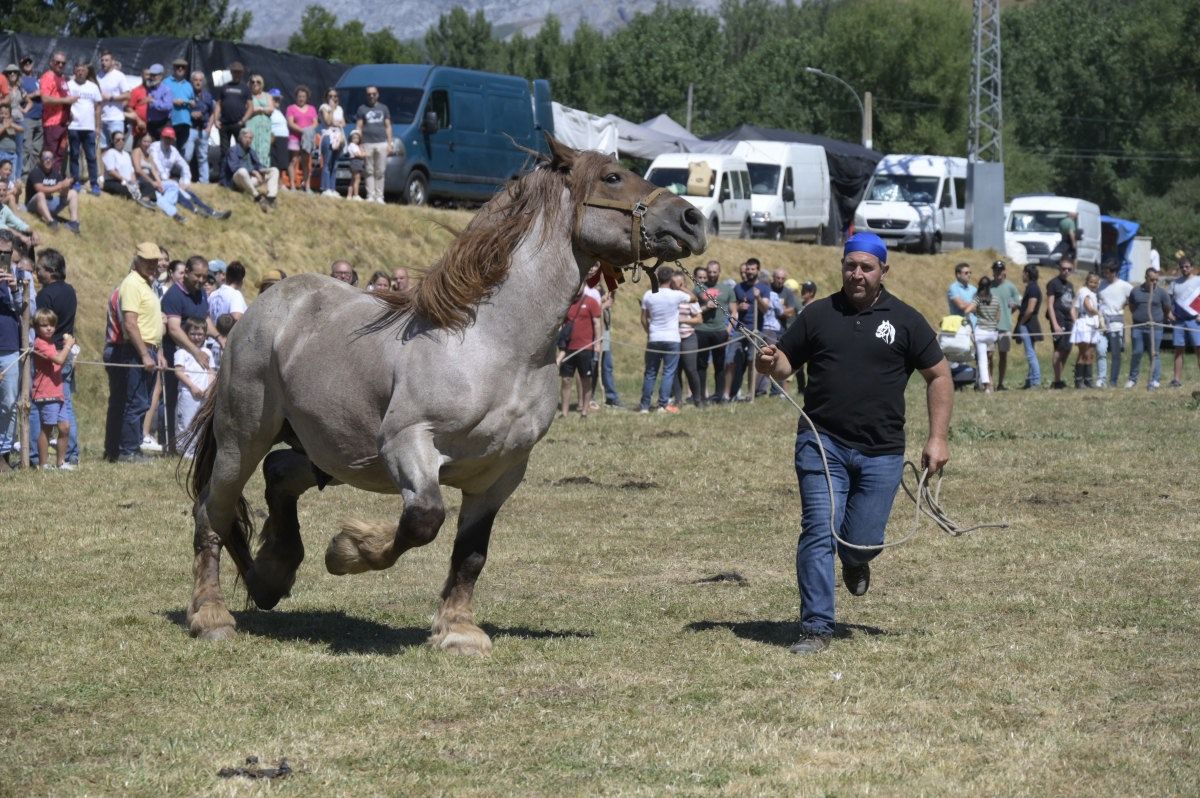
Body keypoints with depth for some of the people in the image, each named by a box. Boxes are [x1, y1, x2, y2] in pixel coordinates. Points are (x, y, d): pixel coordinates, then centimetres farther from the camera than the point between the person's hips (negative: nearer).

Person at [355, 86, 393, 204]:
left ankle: (379, 197, 2)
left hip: (381, 143, 2)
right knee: (370, 172, -2)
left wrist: (389, 144, 7)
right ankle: (370, 196, -3)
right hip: (368, 144, -2)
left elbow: (388, 127, 16)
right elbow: (358, 128, 5)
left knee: (380, 172, 0)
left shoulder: (383, 108, 17)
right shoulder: (362, 109, 9)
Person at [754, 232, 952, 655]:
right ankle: (816, 628, -4)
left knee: (862, 542, 2)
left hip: (881, 451, 0)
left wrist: (938, 438, 0)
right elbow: (785, 364, 13)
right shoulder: (818, 315, 8)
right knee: (819, 533, -9)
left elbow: (939, 376, 8)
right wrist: (770, 363, -12)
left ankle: (855, 563, 40)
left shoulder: (905, 321, 4)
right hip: (822, 443, 0)